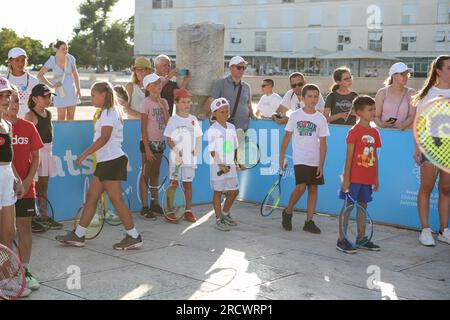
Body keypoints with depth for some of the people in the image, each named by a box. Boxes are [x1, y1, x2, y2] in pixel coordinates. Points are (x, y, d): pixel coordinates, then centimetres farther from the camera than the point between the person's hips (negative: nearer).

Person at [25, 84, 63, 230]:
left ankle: (43, 216, 21)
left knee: (43, 186, 13)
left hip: (47, 151, 8)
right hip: (35, 152, -8)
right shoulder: (31, 115, -12)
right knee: (34, 186, -4)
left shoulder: (48, 114, 13)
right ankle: (31, 218, 2)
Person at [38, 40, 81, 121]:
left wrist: (78, 89, 3)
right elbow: (40, 75, -5)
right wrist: (51, 85, -8)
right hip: (60, 92, -2)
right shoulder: (52, 61, -10)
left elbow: (75, 75, 7)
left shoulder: (71, 58, -3)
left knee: (71, 117, 6)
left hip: (72, 91, 2)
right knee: (61, 117, -3)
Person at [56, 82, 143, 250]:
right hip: (105, 161, 10)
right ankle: (78, 236, 17)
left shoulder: (108, 112, -13)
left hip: (111, 161, -10)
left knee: (116, 199, -7)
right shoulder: (109, 112, 18)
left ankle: (134, 237, 0)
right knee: (91, 197, 11)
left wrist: (84, 154, -25)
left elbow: (104, 137, -24)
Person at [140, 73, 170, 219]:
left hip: (160, 142, 7)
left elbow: (168, 122, -3)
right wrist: (147, 148, -17)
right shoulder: (147, 103, -11)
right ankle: (145, 207, 2)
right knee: (146, 175, -1)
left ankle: (155, 204, 25)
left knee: (155, 174, 15)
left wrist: (162, 106, -9)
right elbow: (143, 128, -13)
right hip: (149, 142, -7)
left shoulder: (164, 102, 7)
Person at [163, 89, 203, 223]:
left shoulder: (193, 119, 9)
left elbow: (198, 137, 15)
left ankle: (188, 211, 17)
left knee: (188, 183, 10)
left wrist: (196, 150, 2)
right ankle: (170, 211, 5)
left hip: (190, 158, 4)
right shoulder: (173, 120, -3)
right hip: (176, 158, -4)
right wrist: (176, 150, -16)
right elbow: (169, 139, -5)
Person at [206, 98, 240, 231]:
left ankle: (225, 214, 32)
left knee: (234, 191, 11)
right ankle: (219, 220, 13)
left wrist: (234, 161, 9)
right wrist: (221, 165, -18)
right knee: (218, 192, 3)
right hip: (217, 166, -6)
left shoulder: (231, 127, 8)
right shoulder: (212, 130, -11)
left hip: (230, 165, 6)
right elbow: (212, 151, -14)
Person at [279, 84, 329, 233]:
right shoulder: (295, 116, 0)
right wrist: (281, 157, 4)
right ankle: (287, 212, 8)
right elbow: (287, 137, 6)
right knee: (301, 187, -16)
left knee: (313, 189, 4)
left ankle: (309, 222, 13)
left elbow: (323, 143, 1)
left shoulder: (321, 118, 1)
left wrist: (321, 165, -5)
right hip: (300, 159, -3)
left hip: (315, 161, 3)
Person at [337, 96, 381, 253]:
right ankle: (341, 240, 6)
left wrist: (376, 178, 14)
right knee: (348, 206, -1)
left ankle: (361, 239, 24)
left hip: (368, 179, 7)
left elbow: (375, 156, 14)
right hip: (354, 178, -7)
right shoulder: (354, 131, -11)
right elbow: (349, 156, -12)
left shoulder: (374, 132, 8)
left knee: (363, 206, 14)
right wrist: (346, 178, -15)